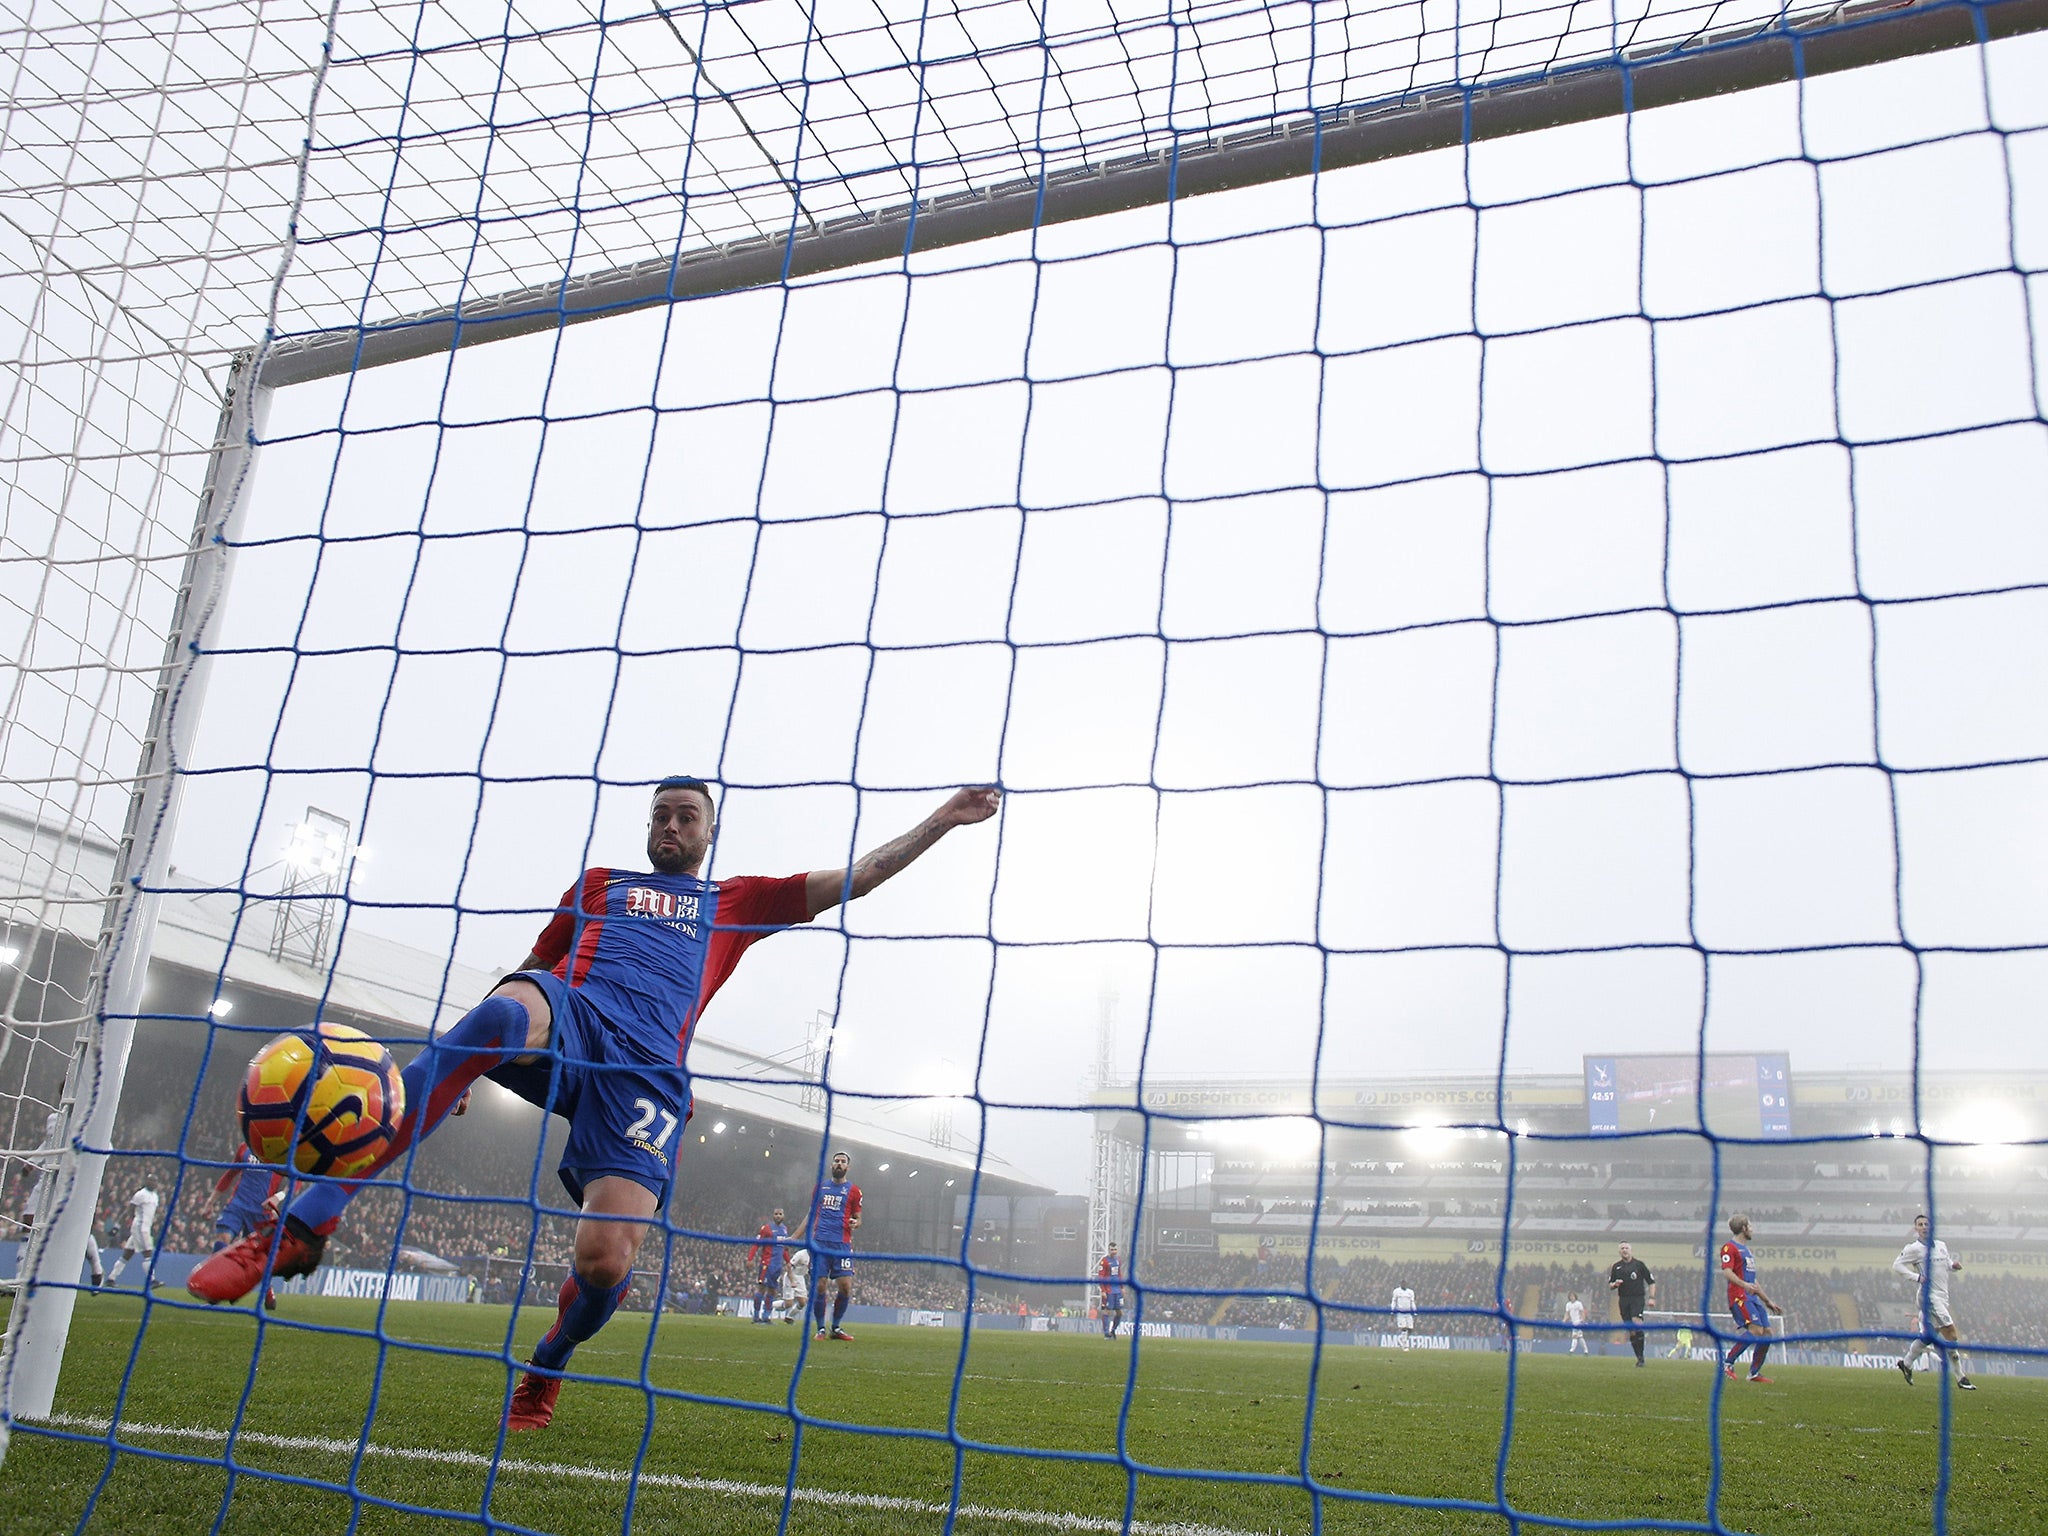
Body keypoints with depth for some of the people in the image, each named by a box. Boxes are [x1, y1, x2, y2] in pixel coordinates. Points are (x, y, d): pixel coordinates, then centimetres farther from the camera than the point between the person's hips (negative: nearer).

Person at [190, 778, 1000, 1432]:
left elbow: (854, 877, 25)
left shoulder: (736, 902, 29)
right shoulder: (599, 884, 32)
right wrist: (467, 1062, 19)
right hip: (568, 1019, 0)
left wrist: (942, 821, 17)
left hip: (649, 1070, 0)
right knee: (510, 1010, -40)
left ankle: (545, 1371, 21)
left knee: (606, 1256, -19)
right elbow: (534, 965, 33)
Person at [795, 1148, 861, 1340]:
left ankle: (836, 1327, 7)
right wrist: (795, 1237, 17)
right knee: (820, 1286, -5)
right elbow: (811, 1214, 22)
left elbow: (857, 1217, 12)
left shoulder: (853, 1190, 9)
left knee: (845, 1286, -10)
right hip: (819, 1242, 1)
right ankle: (820, 1329, 7)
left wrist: (855, 1223, -12)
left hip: (842, 1243, -1)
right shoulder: (821, 1186, 16)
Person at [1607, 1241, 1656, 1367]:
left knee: (1636, 1320, -24)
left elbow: (1651, 1281, 7)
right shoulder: (1616, 1266, 11)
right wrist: (1615, 1284, -7)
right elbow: (1610, 1286, 16)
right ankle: (1639, 1357, 11)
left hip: (1638, 1298, -3)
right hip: (1624, 1300, 3)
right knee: (1631, 1331, 2)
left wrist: (1652, 1298, -3)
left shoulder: (1639, 1264, 4)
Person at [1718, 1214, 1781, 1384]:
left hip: (1753, 1298, 10)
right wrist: (1744, 1285, -33)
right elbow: (1726, 1272, -17)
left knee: (1767, 1333, 2)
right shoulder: (1730, 1247, -3)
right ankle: (1727, 1363, -15)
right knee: (1756, 1330, -22)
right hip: (1739, 1297, -9)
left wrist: (1768, 1301, 29)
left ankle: (1755, 1372, 10)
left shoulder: (1746, 1250, 27)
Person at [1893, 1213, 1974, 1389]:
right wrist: (1916, 1277, -18)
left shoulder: (1941, 1245, 13)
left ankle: (1906, 1364, 28)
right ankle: (1961, 1377, -9)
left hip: (1942, 1297, 8)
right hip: (1928, 1295, -8)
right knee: (1951, 1334, -13)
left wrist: (1954, 1265, 1)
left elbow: (1948, 1264, 25)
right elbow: (1896, 1265, -6)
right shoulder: (1914, 1248, -7)